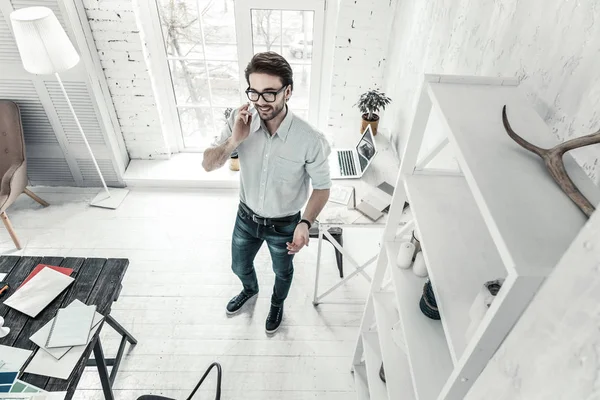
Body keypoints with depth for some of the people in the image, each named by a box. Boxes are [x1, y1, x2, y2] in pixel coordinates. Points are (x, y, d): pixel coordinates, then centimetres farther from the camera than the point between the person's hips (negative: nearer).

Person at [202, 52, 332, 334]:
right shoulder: (239, 121, -20)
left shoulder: (310, 140, -30)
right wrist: (234, 140, -33)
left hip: (283, 225, -3)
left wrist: (305, 223, -31)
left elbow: (322, 187, -16)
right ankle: (250, 289, 65)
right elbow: (208, 165, -14)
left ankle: (277, 304, 61)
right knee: (239, 266, 29)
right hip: (246, 217, 3)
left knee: (282, 271, 26)